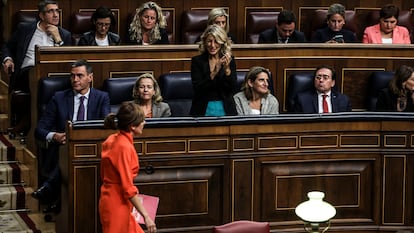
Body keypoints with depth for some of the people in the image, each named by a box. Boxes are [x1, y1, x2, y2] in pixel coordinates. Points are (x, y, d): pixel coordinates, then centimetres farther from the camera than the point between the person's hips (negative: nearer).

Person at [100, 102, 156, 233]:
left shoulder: (113, 140, 6)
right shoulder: (124, 146, -21)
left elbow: (104, 175, 15)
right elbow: (128, 188, -22)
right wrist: (145, 216, -20)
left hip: (111, 200, 9)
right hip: (117, 206, -9)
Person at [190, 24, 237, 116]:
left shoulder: (230, 60, 3)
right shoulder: (197, 61, 0)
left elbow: (232, 89, -5)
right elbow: (197, 89, -11)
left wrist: (227, 69, -20)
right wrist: (214, 72, -21)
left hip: (225, 109, 1)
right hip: (203, 110, -1)